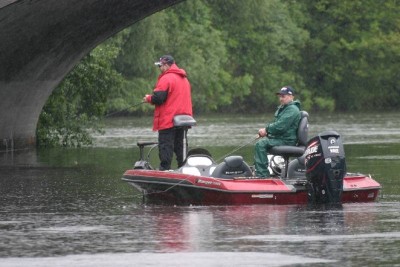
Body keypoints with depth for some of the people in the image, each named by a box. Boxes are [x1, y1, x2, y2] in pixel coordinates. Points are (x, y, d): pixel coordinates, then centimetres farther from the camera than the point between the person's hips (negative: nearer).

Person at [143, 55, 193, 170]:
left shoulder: (166, 78, -13)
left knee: (165, 148, -8)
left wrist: (148, 98, 1)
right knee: (179, 146, 14)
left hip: (168, 120, -9)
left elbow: (158, 98, -19)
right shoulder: (184, 78, 16)